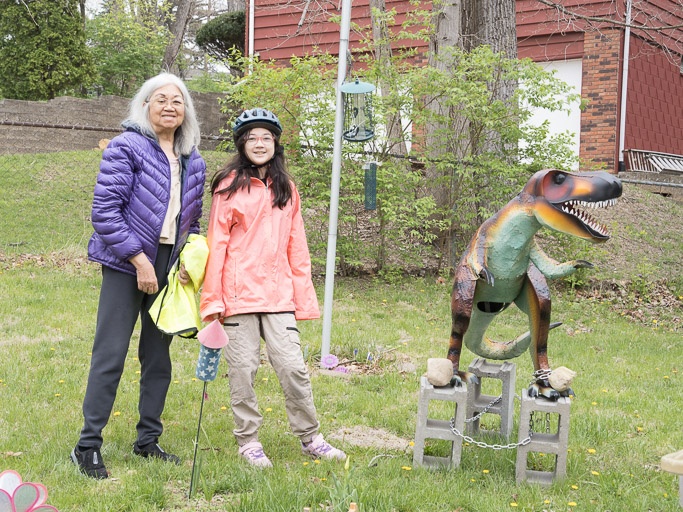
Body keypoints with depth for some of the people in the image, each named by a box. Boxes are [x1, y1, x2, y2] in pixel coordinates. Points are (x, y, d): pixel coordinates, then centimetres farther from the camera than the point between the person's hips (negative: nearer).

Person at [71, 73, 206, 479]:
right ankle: (88, 446, 6)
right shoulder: (126, 148, -8)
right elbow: (105, 211, -13)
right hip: (126, 264, -6)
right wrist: (139, 260, -16)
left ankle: (148, 441, 24)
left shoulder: (193, 161, 13)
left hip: (168, 267, 6)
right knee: (111, 354, -5)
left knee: (159, 354, 11)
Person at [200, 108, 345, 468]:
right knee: (243, 368, 2)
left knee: (292, 366, -1)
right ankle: (248, 441, 17)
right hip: (239, 291, -3)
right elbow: (216, 243, -1)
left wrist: (303, 297, 9)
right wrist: (211, 298, -6)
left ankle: (310, 438, 14)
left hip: (278, 293, 3)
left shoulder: (286, 190, 14)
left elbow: (296, 246, 15)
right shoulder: (230, 186, 1)